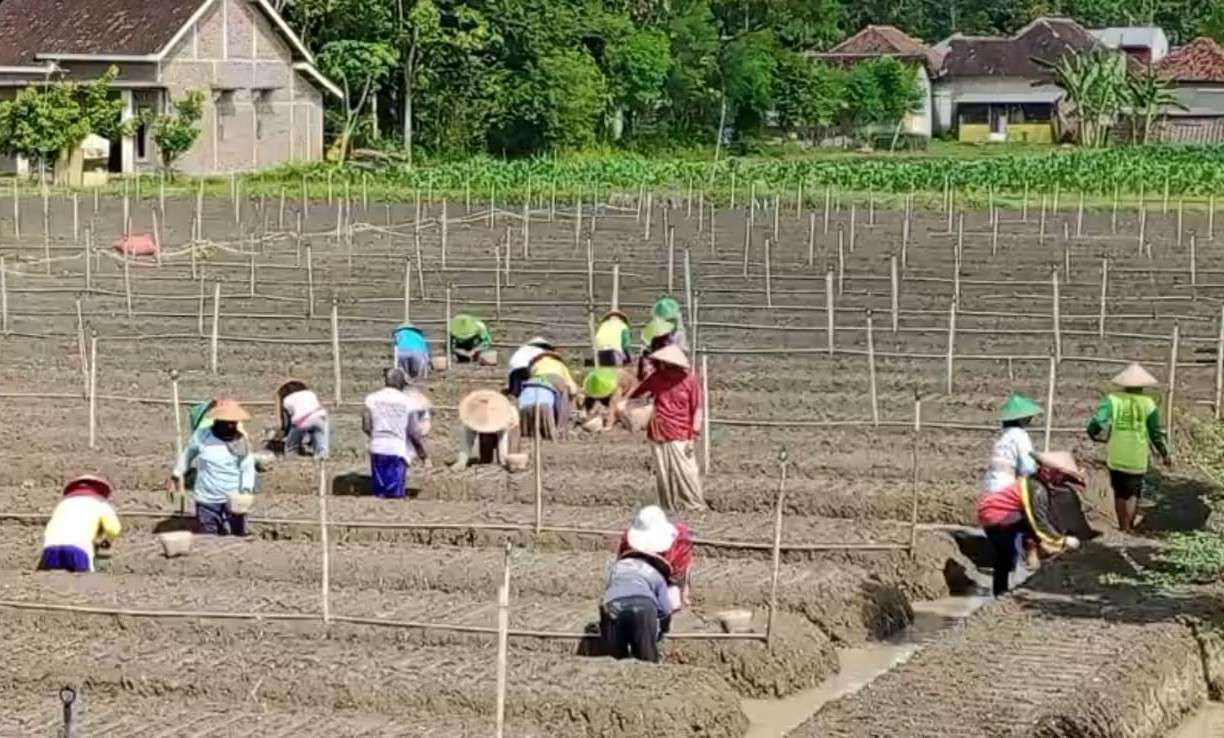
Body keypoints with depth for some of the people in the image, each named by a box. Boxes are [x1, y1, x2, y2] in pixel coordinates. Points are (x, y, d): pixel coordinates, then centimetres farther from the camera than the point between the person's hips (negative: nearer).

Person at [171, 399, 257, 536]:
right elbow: (187, 455, 12)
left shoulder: (240, 441, -6)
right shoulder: (201, 436, -6)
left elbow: (248, 468, -2)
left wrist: (247, 489, -18)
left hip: (233, 500, 0)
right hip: (207, 500, 0)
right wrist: (176, 476, 23)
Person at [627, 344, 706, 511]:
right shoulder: (656, 377, 4)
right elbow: (637, 391, 20)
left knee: (685, 473, -7)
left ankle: (695, 506, 4)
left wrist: (694, 434, -10)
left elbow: (697, 409, -6)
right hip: (657, 436, 4)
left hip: (680, 437, -4)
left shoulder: (690, 380, -7)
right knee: (663, 475, 8)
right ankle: (669, 507, 18)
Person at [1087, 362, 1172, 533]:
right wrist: (1165, 454, 14)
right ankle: (1128, 527, -5)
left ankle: (1122, 527, 27)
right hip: (1138, 459, -2)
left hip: (1116, 457, 2)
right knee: (1133, 493, 8)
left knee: (1120, 492, 17)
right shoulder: (1148, 404, -5)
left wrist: (1103, 438, 8)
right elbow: (1157, 433, 0)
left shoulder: (1113, 400, -4)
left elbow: (1095, 426, -13)